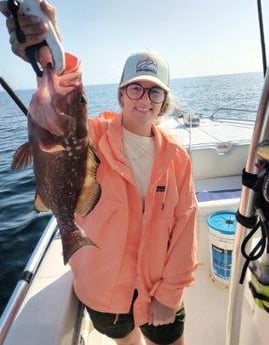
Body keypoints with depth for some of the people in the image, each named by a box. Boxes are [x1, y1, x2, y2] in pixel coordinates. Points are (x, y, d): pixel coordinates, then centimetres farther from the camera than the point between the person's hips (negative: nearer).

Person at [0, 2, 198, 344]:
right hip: (104, 285, 0)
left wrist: (169, 293, -7)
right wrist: (50, 62, -60)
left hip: (157, 287, 1)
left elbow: (184, 226, -7)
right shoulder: (95, 138, -17)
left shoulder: (176, 156, -9)